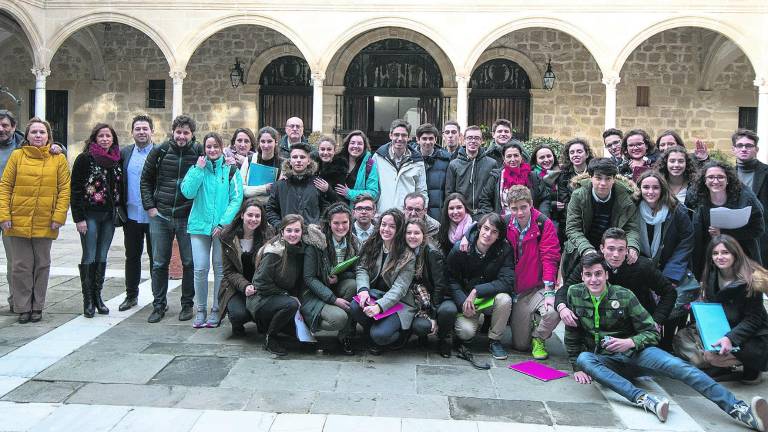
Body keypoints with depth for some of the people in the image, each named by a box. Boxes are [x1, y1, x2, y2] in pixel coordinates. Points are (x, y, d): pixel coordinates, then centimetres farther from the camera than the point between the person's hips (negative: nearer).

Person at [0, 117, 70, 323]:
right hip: (18, 221, 0)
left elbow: (65, 189, 0)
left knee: (42, 265, 9)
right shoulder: (17, 155, 3)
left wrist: (59, 216, -9)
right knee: (21, 266, 5)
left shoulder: (59, 159, 3)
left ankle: (37, 307, 21)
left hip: (45, 223, 0)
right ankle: (23, 308, 16)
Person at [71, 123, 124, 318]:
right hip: (90, 215, -4)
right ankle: (88, 300, 8)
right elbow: (76, 190, -7)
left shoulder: (117, 160, 10)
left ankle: (97, 296, 19)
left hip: (109, 216, 4)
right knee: (89, 258, -1)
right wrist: (79, 218, -13)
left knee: (102, 257, 9)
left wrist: (119, 213, 7)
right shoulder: (85, 159, -4)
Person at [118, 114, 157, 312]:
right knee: (132, 256, 13)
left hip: (153, 215, -3)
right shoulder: (124, 153, 8)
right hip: (131, 215, 4)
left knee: (156, 257, 6)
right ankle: (131, 295, 26)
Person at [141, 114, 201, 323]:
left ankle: (187, 304, 21)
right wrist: (149, 206, 2)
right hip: (160, 216, 2)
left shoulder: (200, 153, -4)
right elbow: (146, 179, 10)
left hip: (188, 218, -2)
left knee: (189, 263, 6)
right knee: (159, 263, 9)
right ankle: (159, 305, 21)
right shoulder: (160, 151, 1)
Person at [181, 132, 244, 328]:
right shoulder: (197, 168, 10)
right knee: (200, 269, -3)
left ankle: (216, 310, 15)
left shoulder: (231, 170, 4)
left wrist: (223, 223, -12)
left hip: (222, 227, -1)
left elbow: (236, 199, -3)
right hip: (199, 225, 1)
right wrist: (199, 169, -8)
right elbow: (188, 192, -4)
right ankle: (201, 310, 11)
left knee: (220, 269, 4)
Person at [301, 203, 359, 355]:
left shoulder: (353, 243, 1)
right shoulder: (316, 243, -14)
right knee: (339, 318, -31)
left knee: (353, 284, -27)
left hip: (336, 289, 5)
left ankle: (345, 337, -13)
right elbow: (309, 278, -15)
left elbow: (355, 272, 4)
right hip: (314, 294, -5)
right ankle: (310, 325, 4)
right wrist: (334, 299, -23)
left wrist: (339, 276, -18)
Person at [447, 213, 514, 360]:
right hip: (464, 298, -1)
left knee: (504, 299, -32)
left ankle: (494, 340, -6)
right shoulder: (460, 248, -13)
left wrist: (476, 291, -26)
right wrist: (463, 302, -22)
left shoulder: (504, 250, -13)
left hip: (490, 298, 1)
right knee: (466, 331, -27)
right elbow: (451, 279, -7)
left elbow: (507, 282, -20)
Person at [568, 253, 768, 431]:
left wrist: (630, 342, -23)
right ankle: (644, 399, -47)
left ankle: (741, 410, -40)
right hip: (605, 360, 1)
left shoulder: (624, 296, -6)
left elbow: (652, 333, -3)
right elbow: (572, 335, 6)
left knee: (676, 365, -28)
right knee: (584, 358, -34)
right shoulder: (575, 293, -2)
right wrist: (577, 367, 2)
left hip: (634, 352, -1)